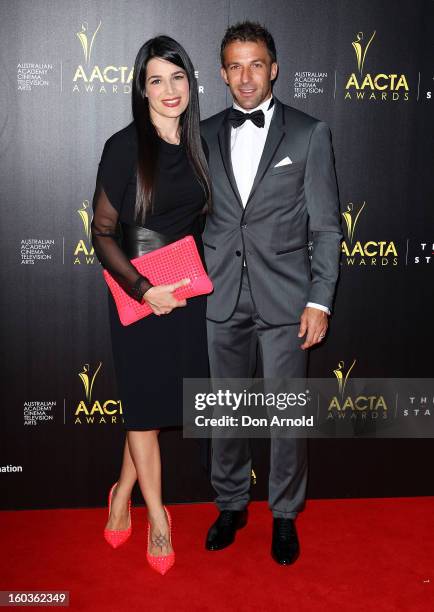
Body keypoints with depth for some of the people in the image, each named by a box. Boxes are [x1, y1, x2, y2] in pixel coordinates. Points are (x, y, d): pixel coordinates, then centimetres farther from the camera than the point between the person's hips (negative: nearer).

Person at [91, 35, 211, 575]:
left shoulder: (195, 144, 5)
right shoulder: (125, 146, -10)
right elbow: (102, 231, -10)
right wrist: (143, 289, -18)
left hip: (187, 292, 5)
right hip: (139, 294, -5)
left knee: (157, 402, 14)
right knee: (145, 406, 8)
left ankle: (123, 493, 36)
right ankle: (156, 518, 25)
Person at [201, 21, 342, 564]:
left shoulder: (309, 134, 0)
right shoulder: (205, 135, 8)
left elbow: (326, 227, -2)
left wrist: (319, 300, -8)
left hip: (284, 297, -2)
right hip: (222, 297, 3)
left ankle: (285, 514, 26)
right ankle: (230, 504, 33)